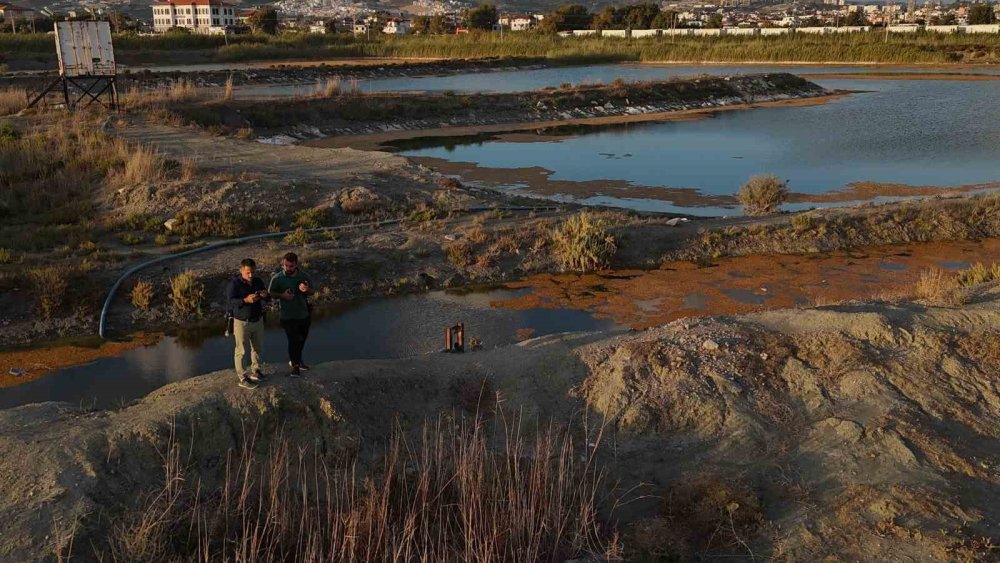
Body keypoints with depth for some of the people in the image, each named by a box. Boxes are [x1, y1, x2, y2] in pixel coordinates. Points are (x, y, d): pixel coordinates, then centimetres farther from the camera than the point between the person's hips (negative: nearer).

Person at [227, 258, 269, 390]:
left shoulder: (258, 281, 3)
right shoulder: (234, 283, -14)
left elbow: (267, 298, 9)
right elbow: (230, 300, -24)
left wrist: (266, 295, -16)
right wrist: (245, 300, -40)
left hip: (258, 320, 6)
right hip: (242, 322, -6)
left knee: (257, 348, 18)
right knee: (241, 351, 0)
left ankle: (256, 371, 36)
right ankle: (243, 378, 6)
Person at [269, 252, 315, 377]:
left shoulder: (304, 276, -7)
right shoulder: (277, 278, -14)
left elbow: (312, 291, 2)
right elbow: (270, 293, -4)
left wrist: (307, 290, -22)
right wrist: (282, 295, -23)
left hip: (303, 314, 4)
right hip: (288, 316, -4)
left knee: (302, 339, 20)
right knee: (293, 340, -2)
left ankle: (297, 360, 44)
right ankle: (295, 365, 19)